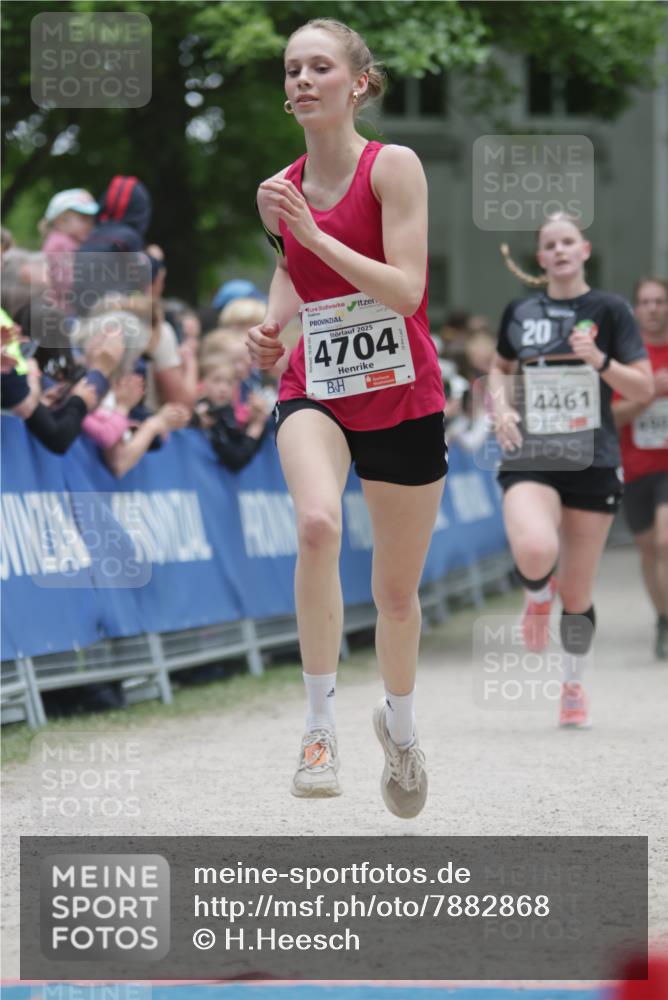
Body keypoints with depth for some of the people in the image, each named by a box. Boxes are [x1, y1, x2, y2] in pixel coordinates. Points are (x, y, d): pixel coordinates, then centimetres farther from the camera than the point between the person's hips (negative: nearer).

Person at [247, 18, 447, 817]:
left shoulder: (393, 167, -12)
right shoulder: (280, 192, 1)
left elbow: (406, 289, -21)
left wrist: (313, 233, -26)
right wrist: (271, 326, 4)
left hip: (403, 399, -1)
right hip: (314, 391, 1)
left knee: (397, 589, 12)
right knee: (317, 522, -32)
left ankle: (399, 722, 42)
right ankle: (319, 722, -22)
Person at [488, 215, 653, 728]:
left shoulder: (609, 310, 1)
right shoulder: (521, 311, 7)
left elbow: (644, 388, 0)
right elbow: (500, 367, 24)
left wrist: (601, 362, -17)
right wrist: (501, 406, 4)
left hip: (592, 462, 0)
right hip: (530, 457, 1)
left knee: (578, 594, 4)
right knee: (534, 550, -29)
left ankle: (574, 685, 27)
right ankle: (538, 595, 7)